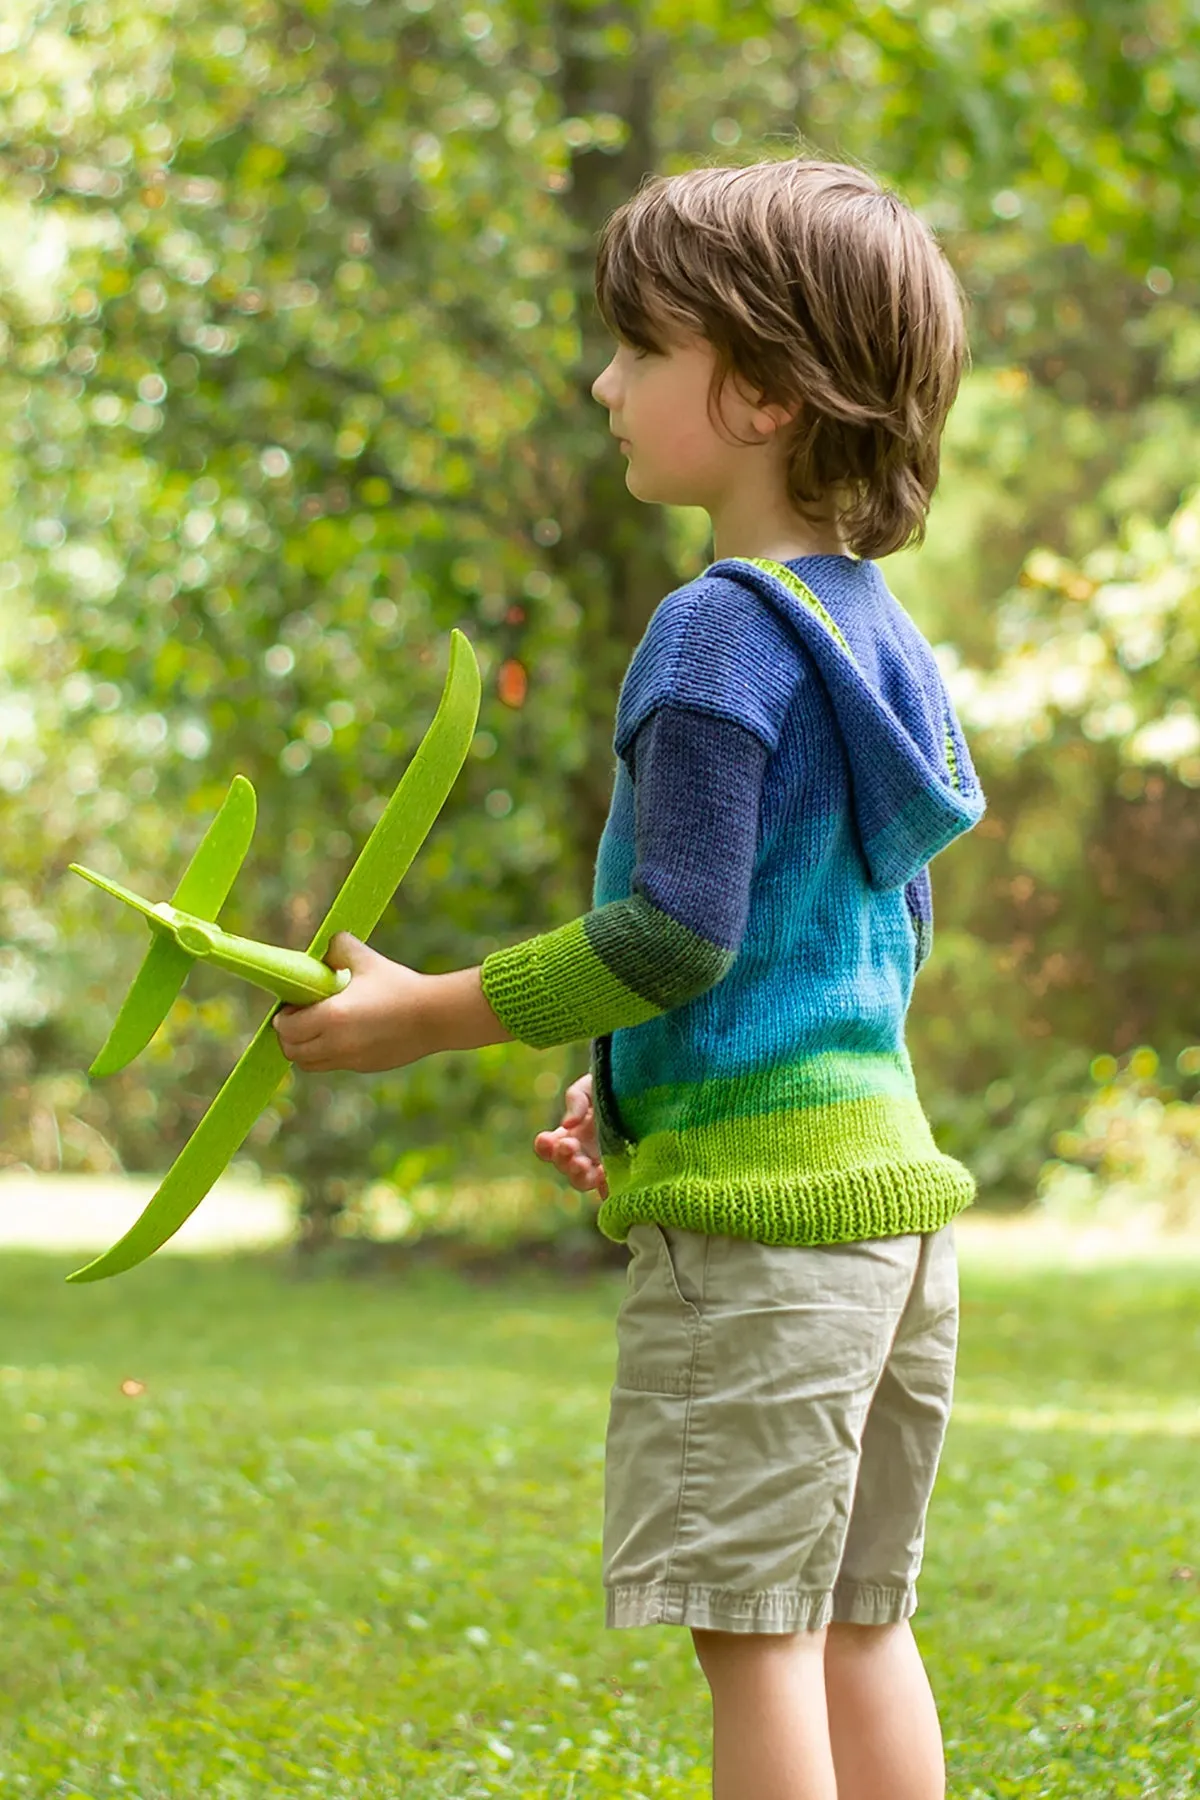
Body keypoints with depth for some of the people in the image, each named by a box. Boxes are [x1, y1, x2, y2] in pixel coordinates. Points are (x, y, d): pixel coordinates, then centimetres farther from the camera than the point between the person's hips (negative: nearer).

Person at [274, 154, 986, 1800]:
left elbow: (678, 931, -18)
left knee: (751, 1624, -3)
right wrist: (637, 1085, 20)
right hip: (884, 1182, 9)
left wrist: (436, 1014, -7)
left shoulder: (720, 634, -14)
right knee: (859, 1620, 14)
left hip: (755, 1201, -9)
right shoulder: (870, 629, 14)